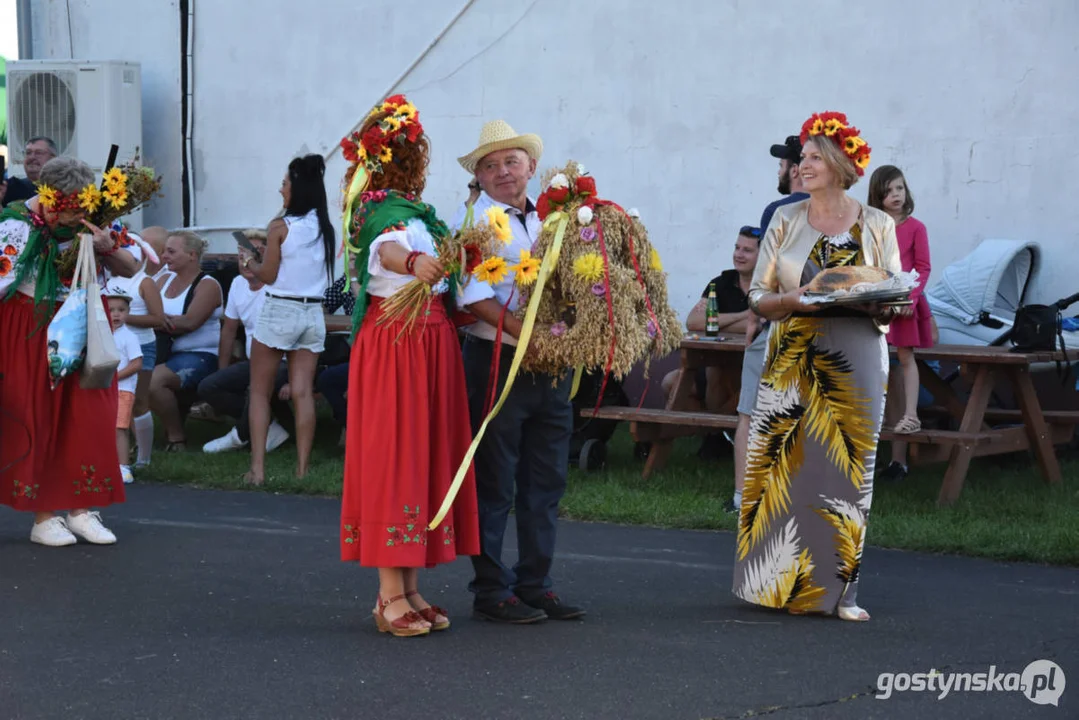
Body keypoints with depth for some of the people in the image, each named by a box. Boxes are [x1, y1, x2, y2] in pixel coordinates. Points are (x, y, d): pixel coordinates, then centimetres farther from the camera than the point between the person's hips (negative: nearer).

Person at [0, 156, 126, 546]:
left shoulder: (89, 221, -2)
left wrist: (108, 248, -16)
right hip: (32, 334, -3)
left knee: (87, 417, 1)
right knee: (36, 420, 0)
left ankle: (80, 509, 9)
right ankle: (43, 517, 7)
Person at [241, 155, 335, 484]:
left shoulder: (280, 226, -11)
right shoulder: (324, 229, 5)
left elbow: (268, 275, -8)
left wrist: (249, 262, 13)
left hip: (278, 311, -4)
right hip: (313, 313, 5)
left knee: (259, 392, 5)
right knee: (302, 393, 3)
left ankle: (258, 467, -1)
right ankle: (302, 468, 0)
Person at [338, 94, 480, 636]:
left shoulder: (396, 208, 16)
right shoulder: (393, 212, -16)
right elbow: (388, 248, -40)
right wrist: (414, 261, -61)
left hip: (426, 344, 10)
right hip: (401, 343, -10)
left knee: (423, 457, 11)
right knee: (397, 456, -8)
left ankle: (407, 589, 15)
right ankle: (391, 597, -5)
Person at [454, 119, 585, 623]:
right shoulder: (472, 220, -4)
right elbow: (475, 297, -16)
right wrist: (526, 334, -24)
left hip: (553, 366, 6)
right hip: (497, 362, -6)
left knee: (547, 481, 10)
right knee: (494, 483, 0)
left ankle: (536, 586, 19)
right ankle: (491, 591, 7)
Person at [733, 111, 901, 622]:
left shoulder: (877, 226, 5)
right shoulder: (785, 221, 7)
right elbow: (758, 297, 6)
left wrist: (876, 306, -16)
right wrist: (793, 300, -14)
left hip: (855, 364, -1)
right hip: (793, 361, 1)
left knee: (844, 471, 0)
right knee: (782, 466, -2)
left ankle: (836, 589, 7)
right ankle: (775, 581, 8)